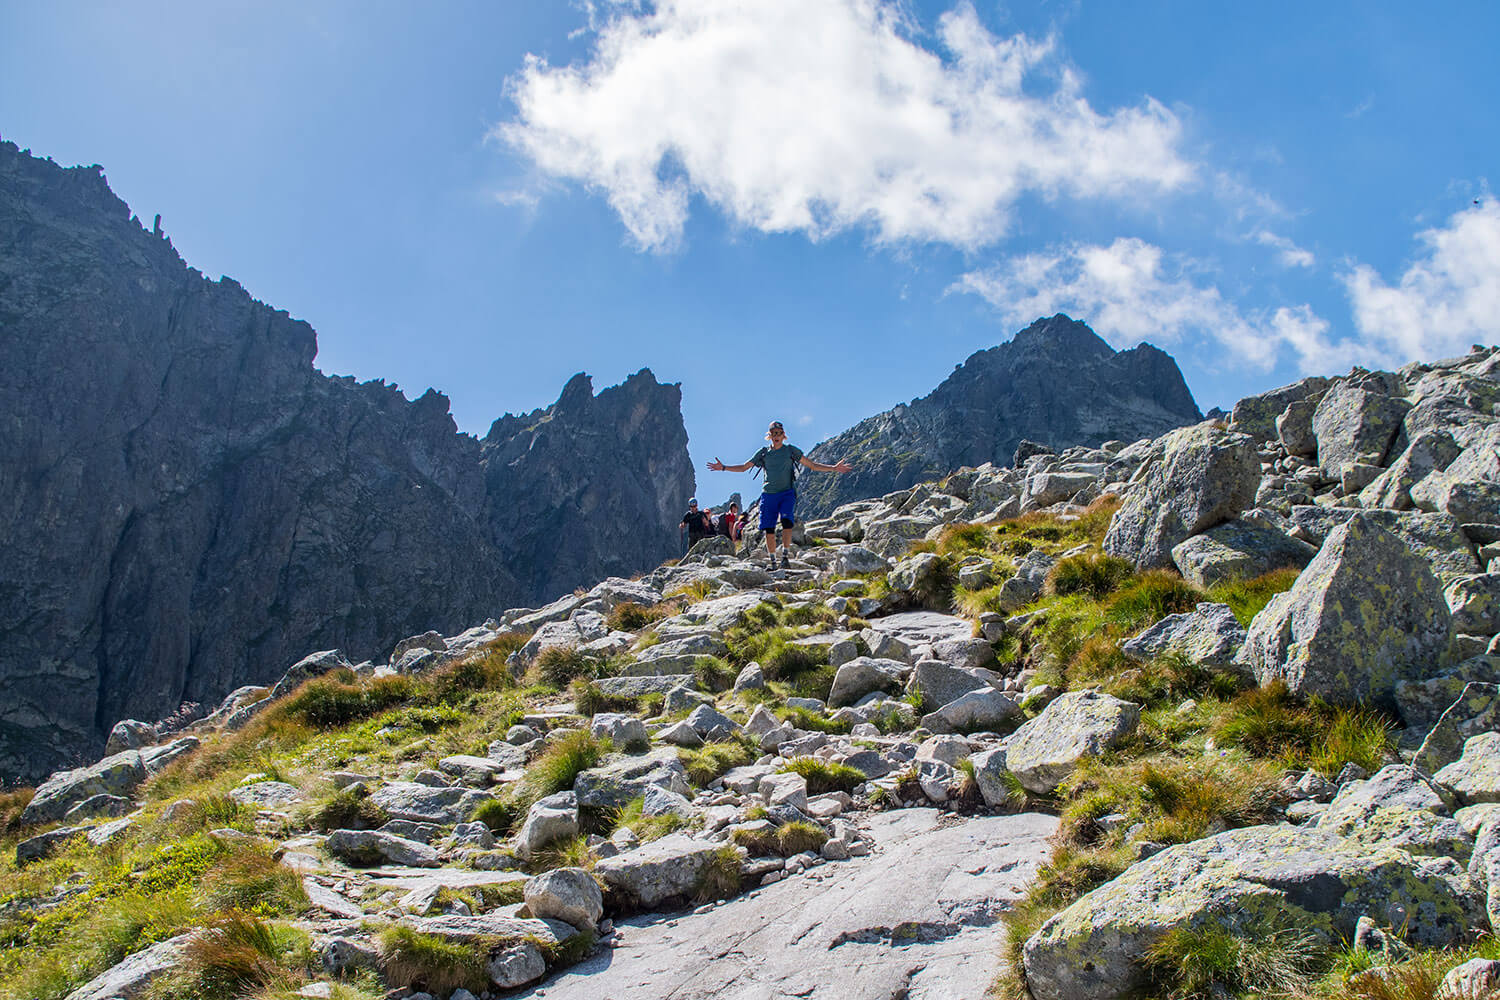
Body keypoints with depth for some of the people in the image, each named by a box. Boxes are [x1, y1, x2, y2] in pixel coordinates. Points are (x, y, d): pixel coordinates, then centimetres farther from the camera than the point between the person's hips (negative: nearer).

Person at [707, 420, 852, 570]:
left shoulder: (791, 450, 6)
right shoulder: (763, 453, 9)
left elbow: (812, 465, 8)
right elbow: (744, 467, 16)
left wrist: (833, 468, -2)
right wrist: (724, 468, 7)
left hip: (787, 493, -2)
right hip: (769, 494, 2)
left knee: (787, 521, -23)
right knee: (769, 529, -3)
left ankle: (786, 557, -21)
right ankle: (773, 562, 7)